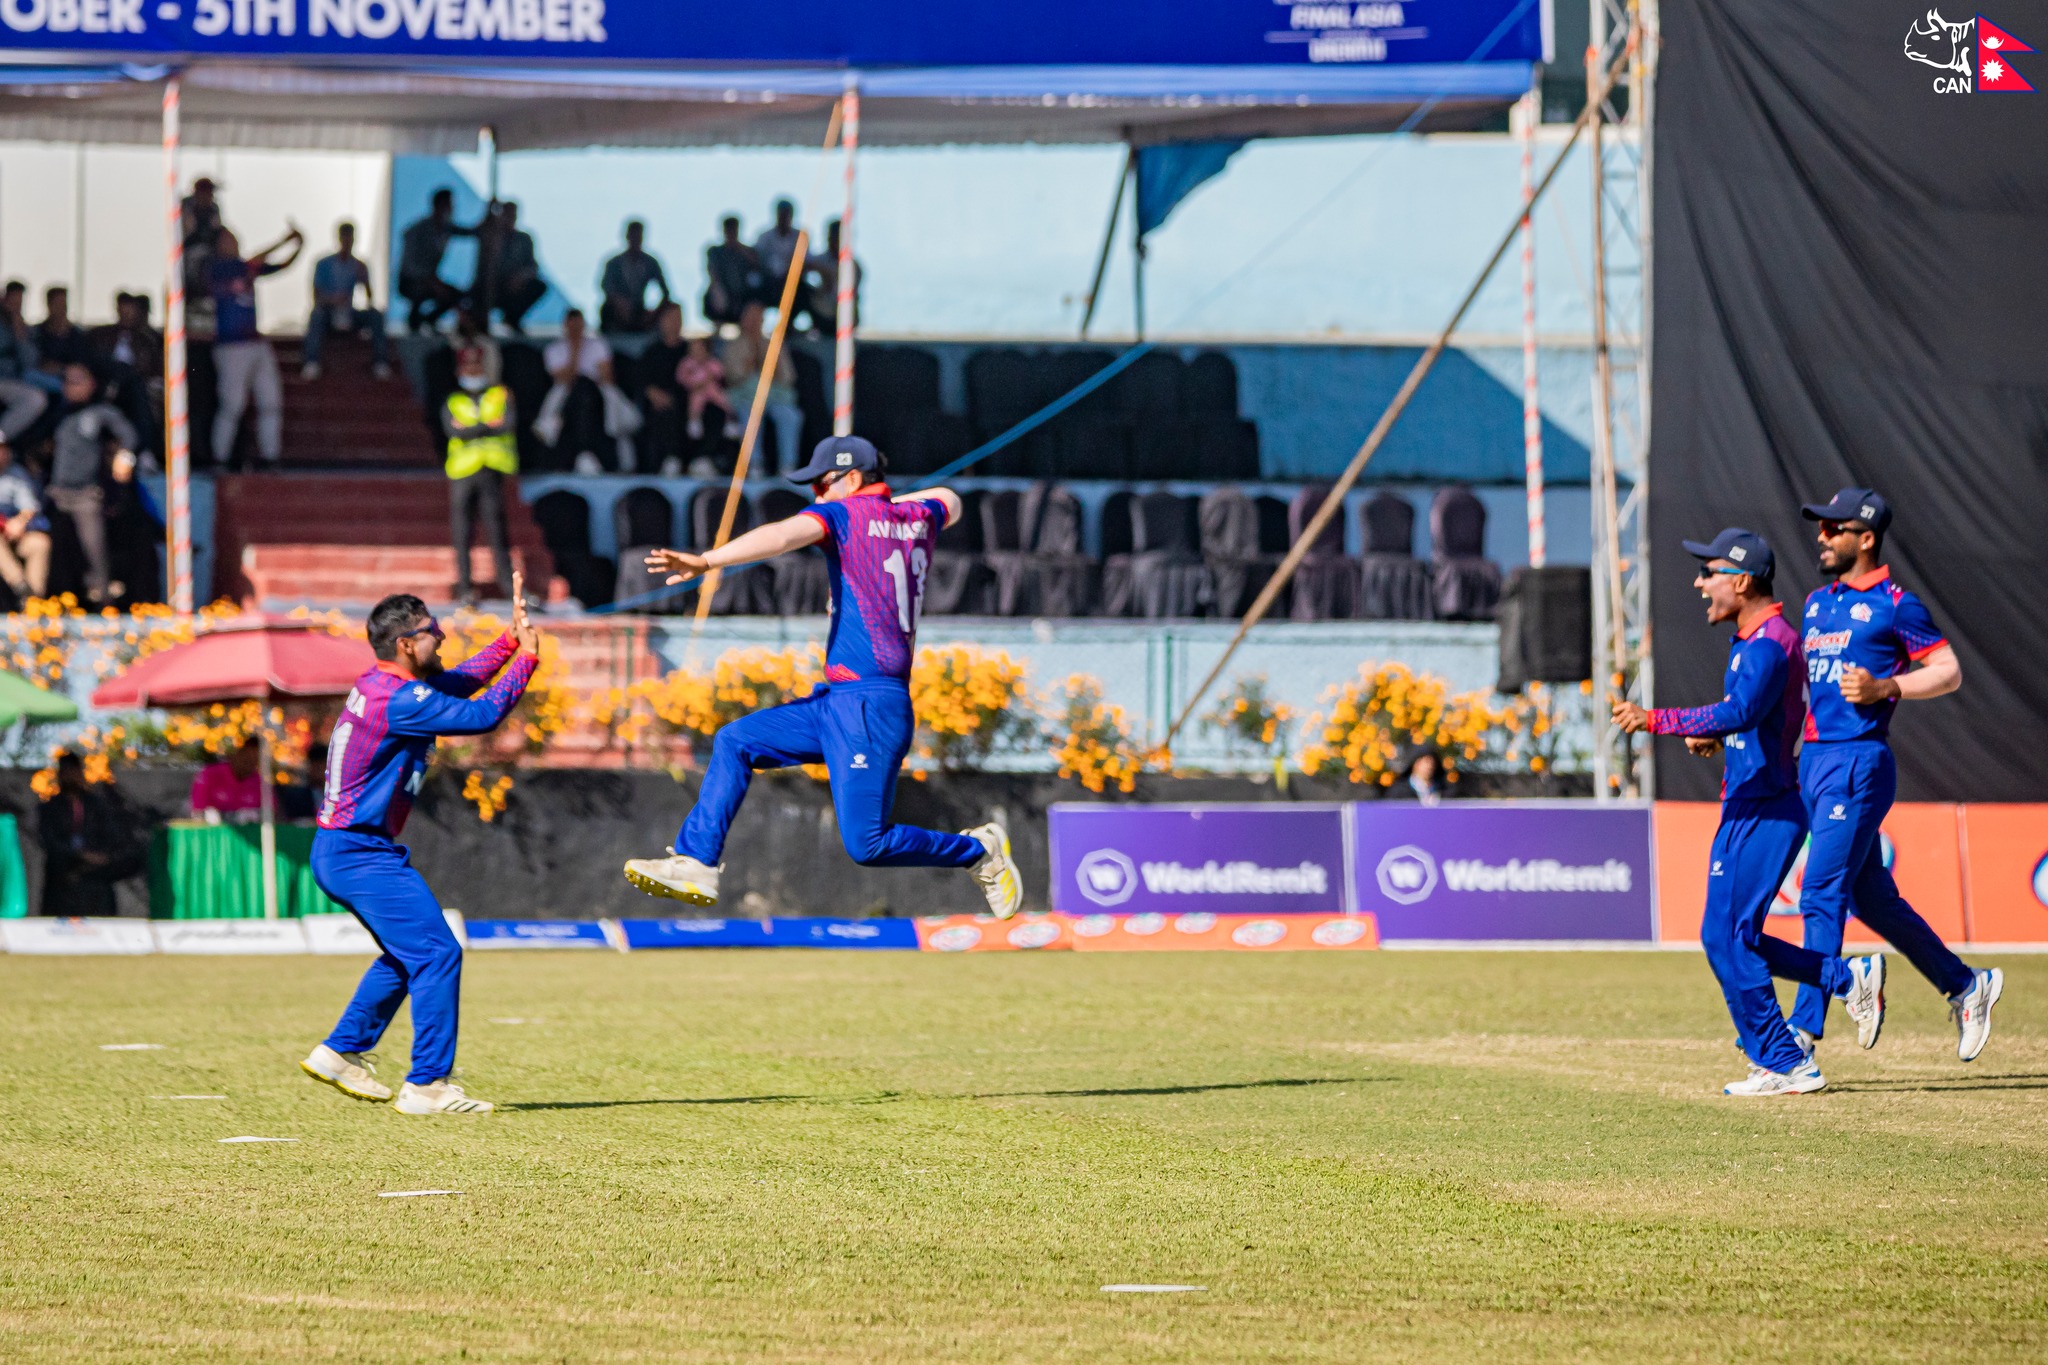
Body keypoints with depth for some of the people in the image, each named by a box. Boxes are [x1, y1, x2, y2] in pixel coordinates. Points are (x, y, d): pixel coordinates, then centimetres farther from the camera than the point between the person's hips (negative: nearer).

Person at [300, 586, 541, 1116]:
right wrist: (526, 657, -7)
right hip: (362, 853, -11)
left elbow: (458, 683, 22)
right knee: (437, 953, -9)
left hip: (340, 849, 11)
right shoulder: (400, 700, -21)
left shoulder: (379, 685, 10)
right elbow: (483, 714, -18)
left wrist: (512, 639, 17)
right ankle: (427, 1084, -9)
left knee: (407, 953, 22)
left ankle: (341, 1052, 27)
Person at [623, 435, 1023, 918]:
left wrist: (706, 562, -38)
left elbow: (781, 535, -25)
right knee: (734, 742, 9)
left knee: (866, 845, -10)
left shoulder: (844, 512, -7)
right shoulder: (918, 517, 15)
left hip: (869, 708, -10)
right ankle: (696, 865, 3)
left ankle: (979, 850, 7)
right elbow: (949, 500, 39)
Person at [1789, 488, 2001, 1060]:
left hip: (1859, 761, -8)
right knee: (1869, 896, 13)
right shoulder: (1818, 602, 17)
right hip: (1813, 758, 8)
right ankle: (1966, 986, 26)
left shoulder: (1894, 604, -6)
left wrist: (1885, 688, -19)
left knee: (1822, 893, -13)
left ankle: (1804, 1033, -13)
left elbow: (1948, 671, -5)